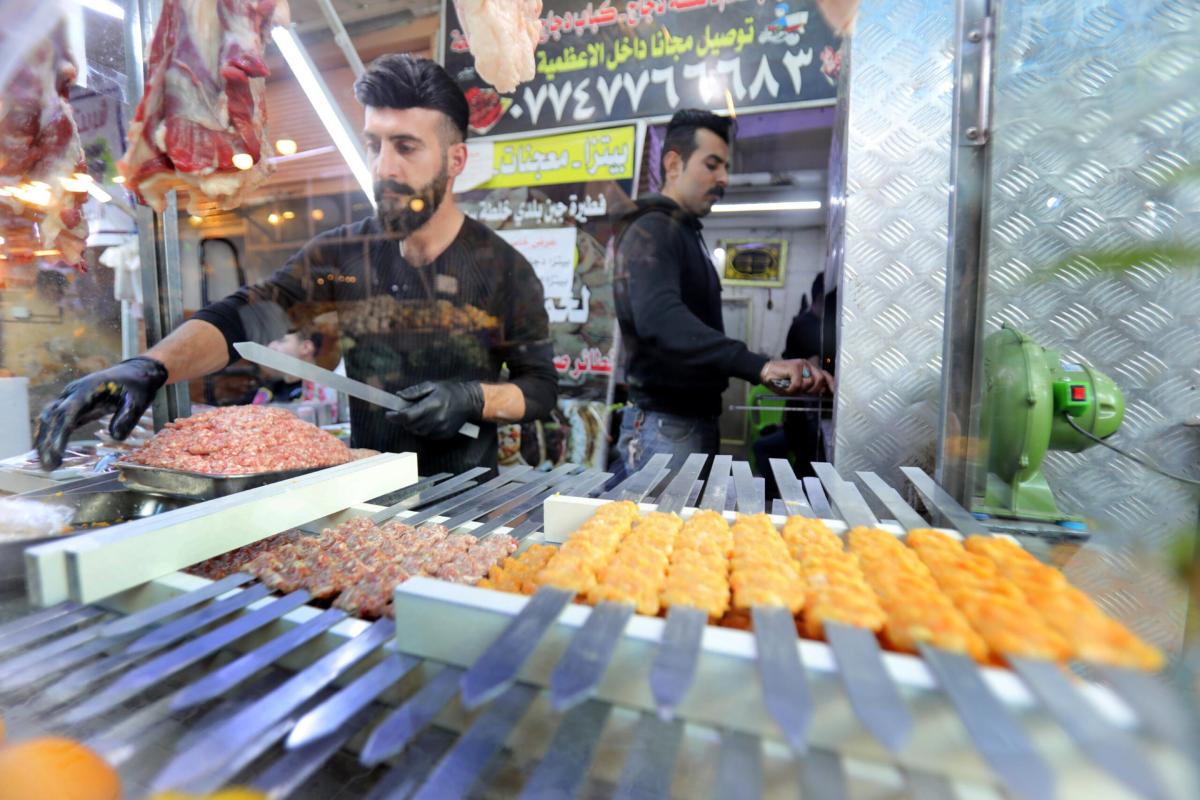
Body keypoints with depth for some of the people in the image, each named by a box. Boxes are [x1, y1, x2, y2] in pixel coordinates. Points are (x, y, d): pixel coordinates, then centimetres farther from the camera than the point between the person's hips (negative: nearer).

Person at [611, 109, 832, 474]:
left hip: (696, 418, 10)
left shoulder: (687, 233, 20)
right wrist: (759, 365, -40)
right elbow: (659, 319, -31)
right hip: (664, 426, -10)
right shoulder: (651, 230, -12)